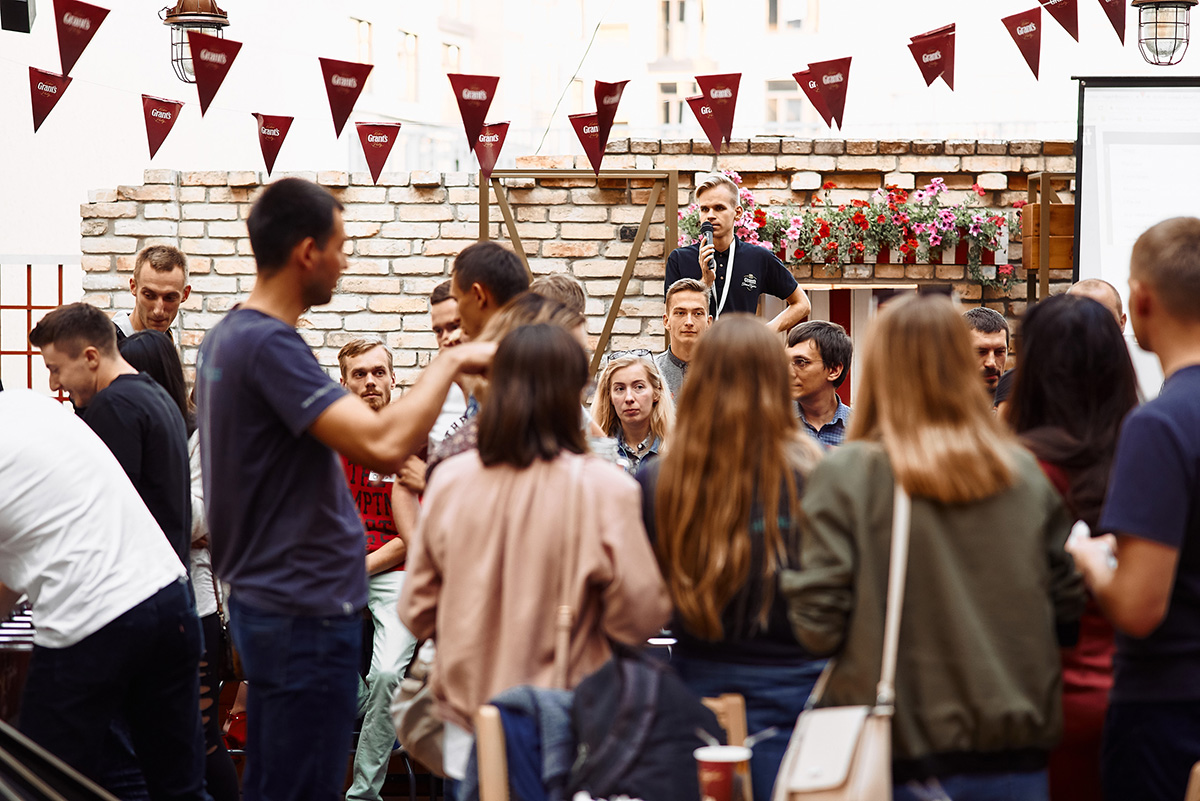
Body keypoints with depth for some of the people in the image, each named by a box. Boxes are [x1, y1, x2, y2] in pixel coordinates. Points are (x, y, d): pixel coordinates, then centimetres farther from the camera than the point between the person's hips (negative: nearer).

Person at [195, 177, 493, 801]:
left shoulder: (225, 337, 11)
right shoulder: (270, 345, -21)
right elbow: (384, 445, -30)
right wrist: (449, 362, -18)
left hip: (261, 599, 10)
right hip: (306, 609, -10)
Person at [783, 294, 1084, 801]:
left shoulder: (845, 476, -10)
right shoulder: (1026, 476, 0)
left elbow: (818, 627, -11)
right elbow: (1069, 610, 5)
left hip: (901, 757, -2)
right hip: (1015, 753, 3)